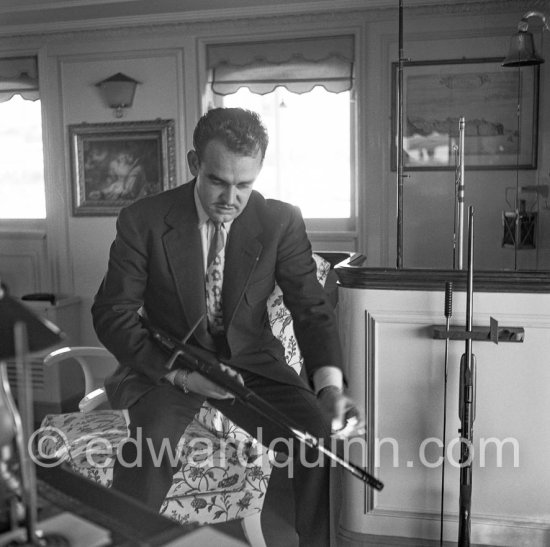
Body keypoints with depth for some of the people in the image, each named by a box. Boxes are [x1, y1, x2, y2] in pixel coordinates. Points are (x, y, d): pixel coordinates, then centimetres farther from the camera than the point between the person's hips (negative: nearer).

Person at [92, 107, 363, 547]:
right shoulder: (143, 221, -9)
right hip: (165, 366, -1)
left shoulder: (282, 222, -7)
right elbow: (112, 313, -8)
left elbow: (312, 307, -7)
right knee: (149, 444, -32)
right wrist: (178, 372, -23)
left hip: (250, 361, 2)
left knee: (322, 436, -21)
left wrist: (330, 383, -26)